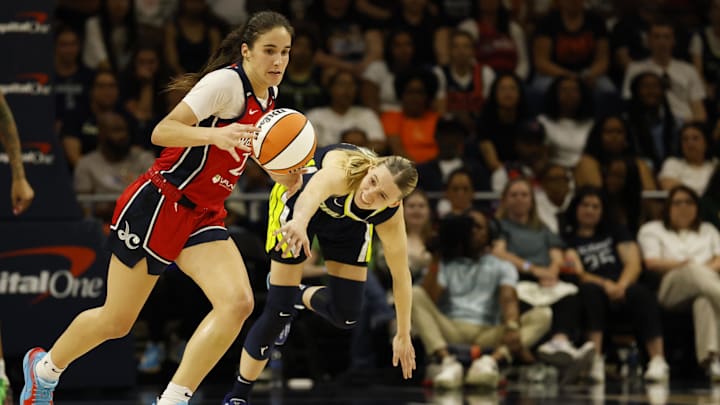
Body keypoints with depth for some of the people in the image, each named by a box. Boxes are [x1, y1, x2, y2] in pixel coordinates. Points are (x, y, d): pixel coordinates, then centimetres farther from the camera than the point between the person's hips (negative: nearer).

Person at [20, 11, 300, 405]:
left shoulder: (268, 96, 8)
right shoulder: (226, 81, -17)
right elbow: (162, 132, -23)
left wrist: (284, 176, 5)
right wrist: (215, 135, -40)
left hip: (202, 216, 7)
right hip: (158, 204, -7)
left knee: (238, 302, -19)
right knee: (116, 320, 3)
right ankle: (44, 367, 31)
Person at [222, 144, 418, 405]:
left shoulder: (390, 217, -31)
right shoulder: (343, 169, -45)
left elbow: (401, 276, -14)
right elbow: (314, 191, -70)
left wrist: (403, 336, -5)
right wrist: (300, 222, -93)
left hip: (348, 224, 4)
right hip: (298, 200, -4)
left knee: (345, 316, -4)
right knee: (279, 310, -10)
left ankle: (301, 297, 32)